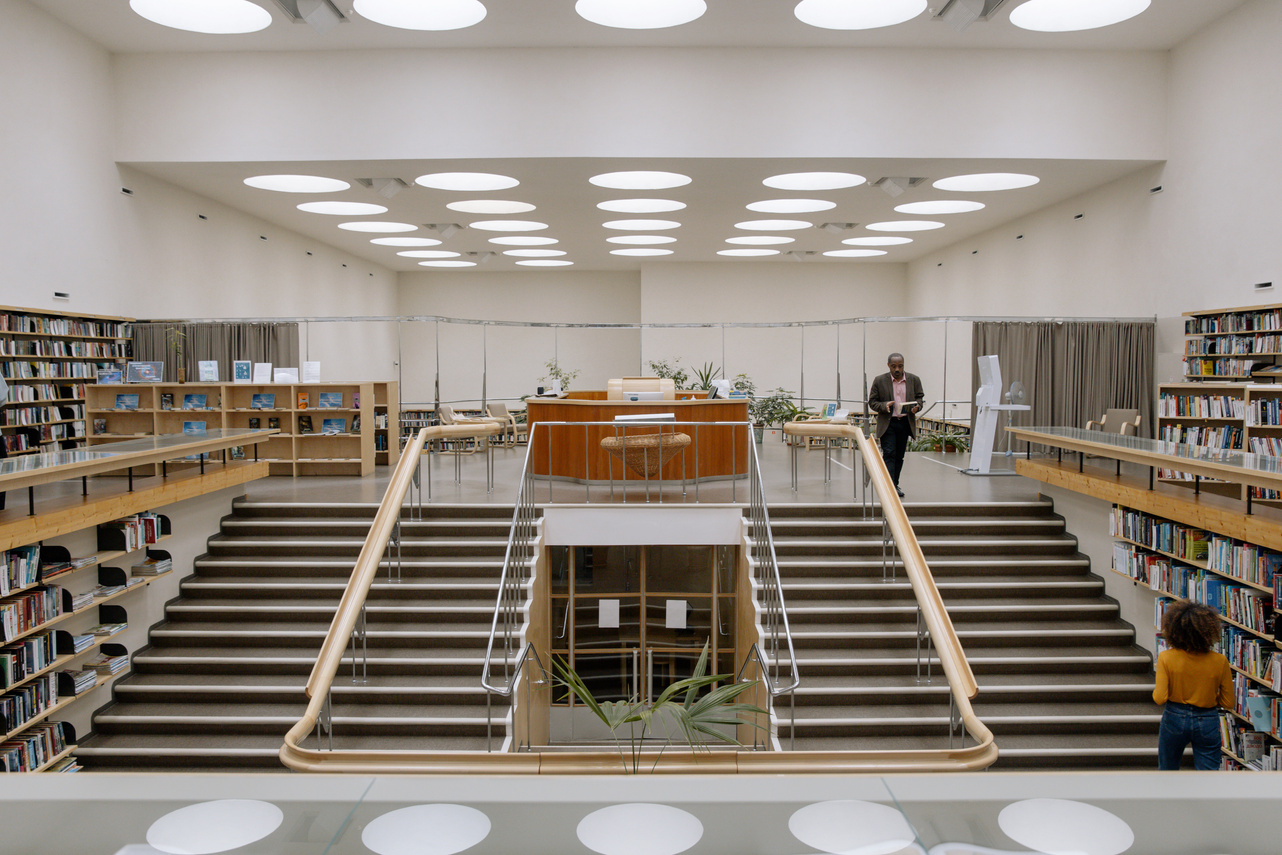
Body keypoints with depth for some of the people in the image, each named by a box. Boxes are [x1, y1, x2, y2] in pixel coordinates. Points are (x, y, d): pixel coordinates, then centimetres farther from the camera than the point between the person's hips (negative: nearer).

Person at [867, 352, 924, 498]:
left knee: (899, 456, 11)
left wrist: (917, 407, -10)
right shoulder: (880, 381, -3)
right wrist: (884, 406, -19)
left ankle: (895, 485, 23)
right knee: (889, 454, -12)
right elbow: (872, 402, 0)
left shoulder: (914, 380, 4)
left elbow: (920, 397, 12)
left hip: (905, 423, 3)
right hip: (887, 423, -3)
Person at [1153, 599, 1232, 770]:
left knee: (1167, 773, 20)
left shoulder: (1166, 658, -15)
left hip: (1174, 719, 0)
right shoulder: (1219, 661, -11)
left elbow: (1160, 698, -16)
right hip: (1208, 722, 0)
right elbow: (1228, 703, -4)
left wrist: (1156, 690, 6)